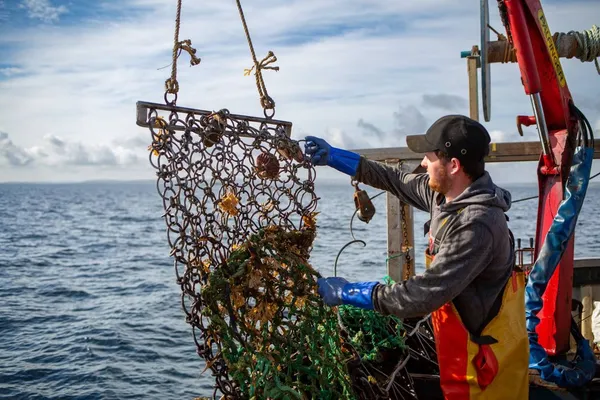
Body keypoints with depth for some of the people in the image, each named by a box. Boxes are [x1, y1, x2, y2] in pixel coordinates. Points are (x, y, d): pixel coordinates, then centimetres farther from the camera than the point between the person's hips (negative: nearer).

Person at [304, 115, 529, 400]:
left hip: (485, 355, -8)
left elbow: (426, 294, -32)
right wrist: (332, 157, 13)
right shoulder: (446, 193, -3)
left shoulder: (477, 225, -30)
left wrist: (349, 293, -25)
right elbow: (396, 180, 14)